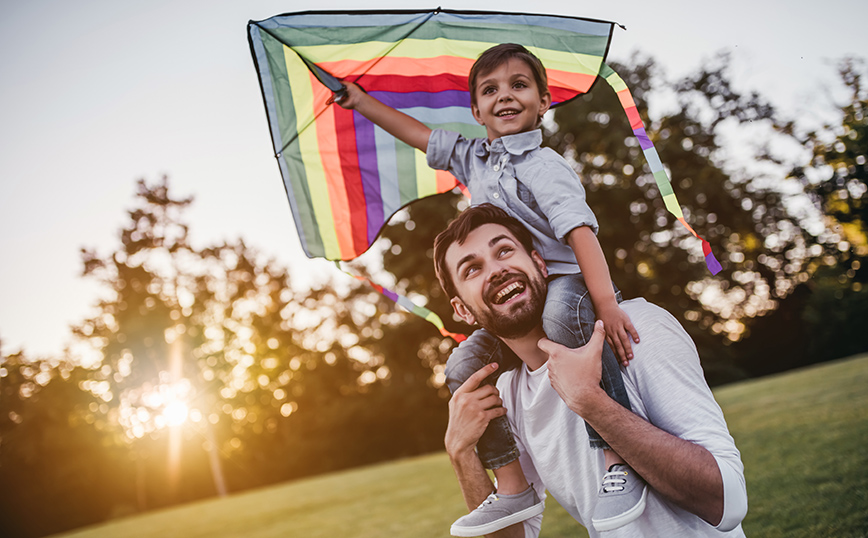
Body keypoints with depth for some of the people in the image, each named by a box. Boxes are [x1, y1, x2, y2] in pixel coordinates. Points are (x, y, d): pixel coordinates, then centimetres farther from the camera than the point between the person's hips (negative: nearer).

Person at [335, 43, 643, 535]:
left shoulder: (544, 167, -15)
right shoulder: (472, 158, 9)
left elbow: (580, 230, -28)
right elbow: (420, 134, 21)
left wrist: (606, 301, -40)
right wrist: (361, 101, 26)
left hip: (568, 284, -8)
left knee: (562, 315, -41)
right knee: (466, 366, 0)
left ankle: (620, 454, -35)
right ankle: (515, 489, 5)